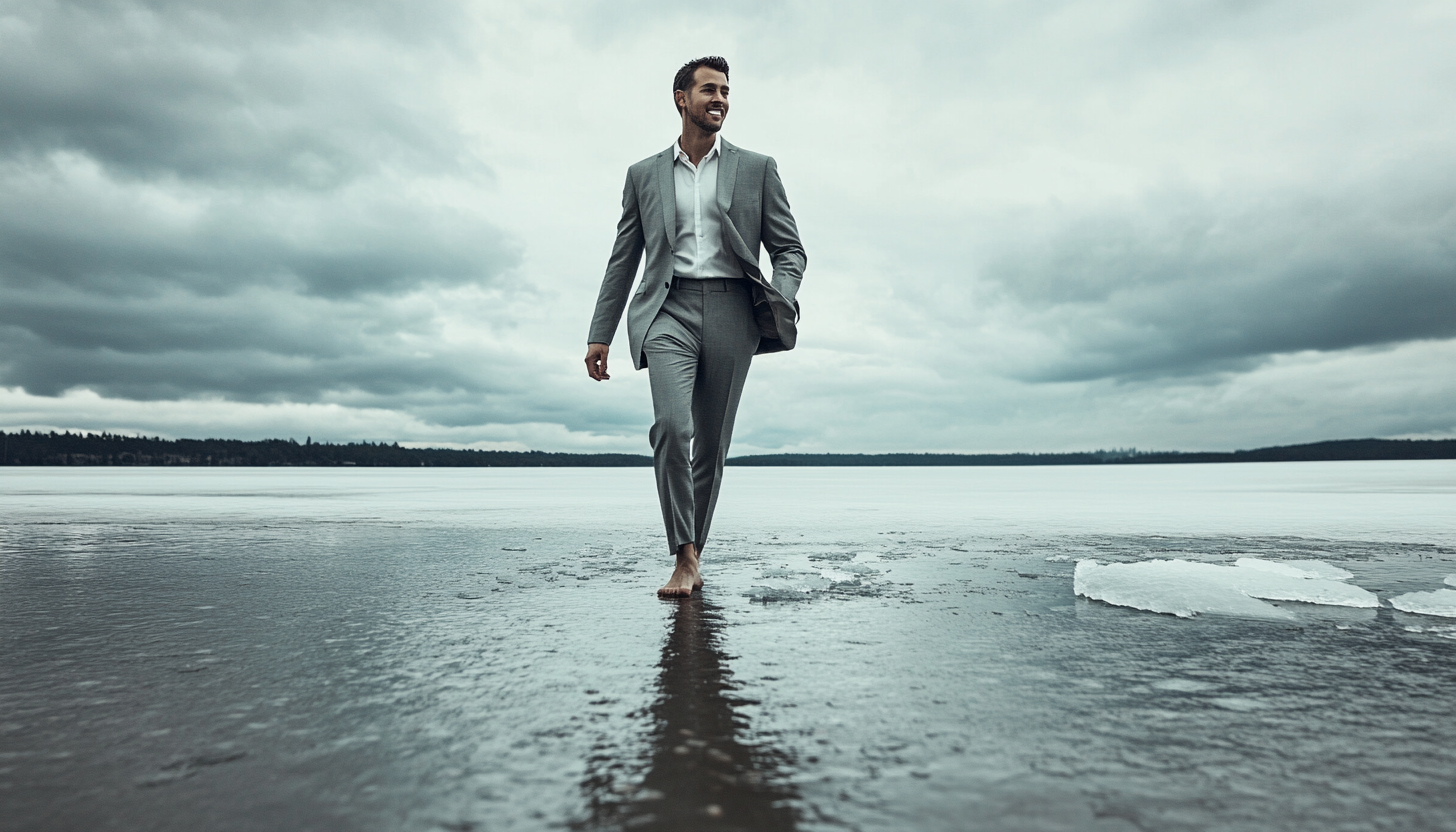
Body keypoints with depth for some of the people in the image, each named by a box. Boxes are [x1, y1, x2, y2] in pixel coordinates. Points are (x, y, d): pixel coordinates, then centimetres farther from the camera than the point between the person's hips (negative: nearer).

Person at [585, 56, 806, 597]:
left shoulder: (756, 169, 14)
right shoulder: (644, 174, 16)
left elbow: (789, 249, 10)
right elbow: (622, 261, 16)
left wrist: (778, 301, -11)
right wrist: (600, 334, 9)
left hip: (731, 310, 1)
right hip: (670, 309, 0)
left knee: (712, 443, 2)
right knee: (671, 426, -21)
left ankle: (693, 553, 17)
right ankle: (684, 558, -13)